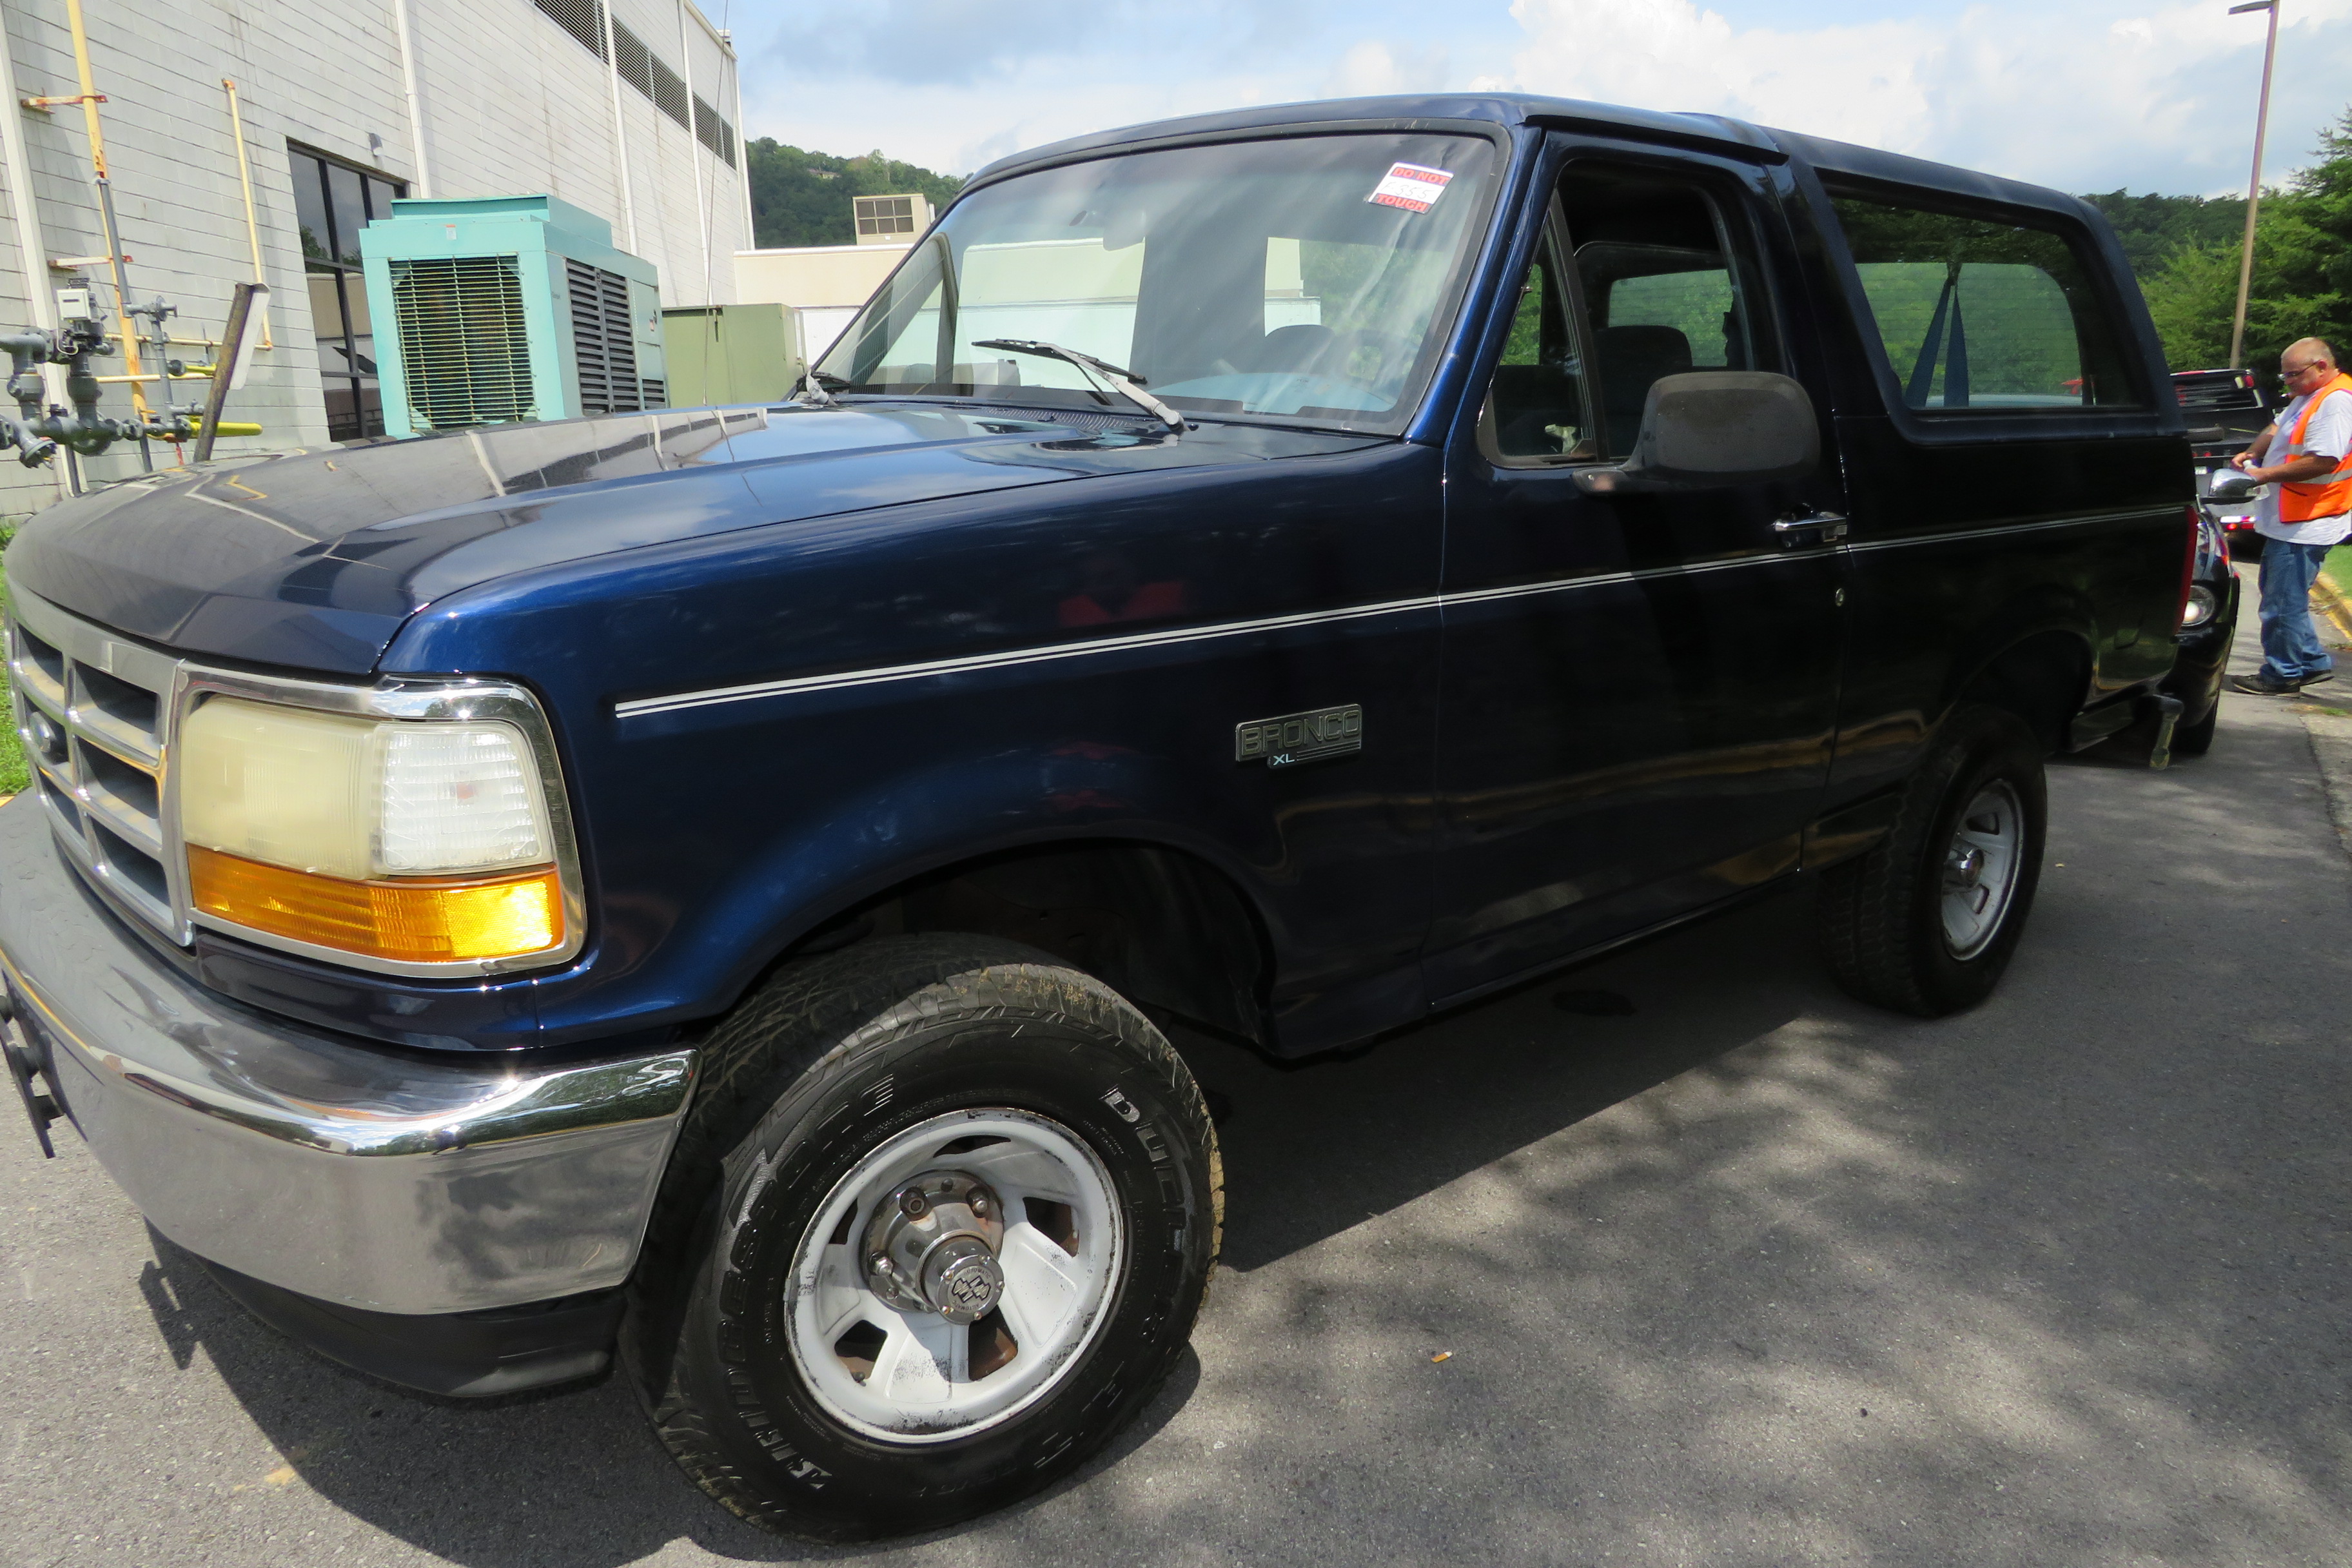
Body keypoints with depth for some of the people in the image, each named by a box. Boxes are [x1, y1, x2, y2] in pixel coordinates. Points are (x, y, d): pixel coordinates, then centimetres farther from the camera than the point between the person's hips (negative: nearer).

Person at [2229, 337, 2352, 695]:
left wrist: (2265, 475, -21)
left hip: (2304, 527, -11)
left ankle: (2282, 675, 7)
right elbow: (2278, 429, 23)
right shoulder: (2309, 396, 13)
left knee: (2284, 604, -4)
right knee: (2281, 598, 18)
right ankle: (2314, 662, 27)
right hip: (2286, 520, 11)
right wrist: (2252, 453, 3)